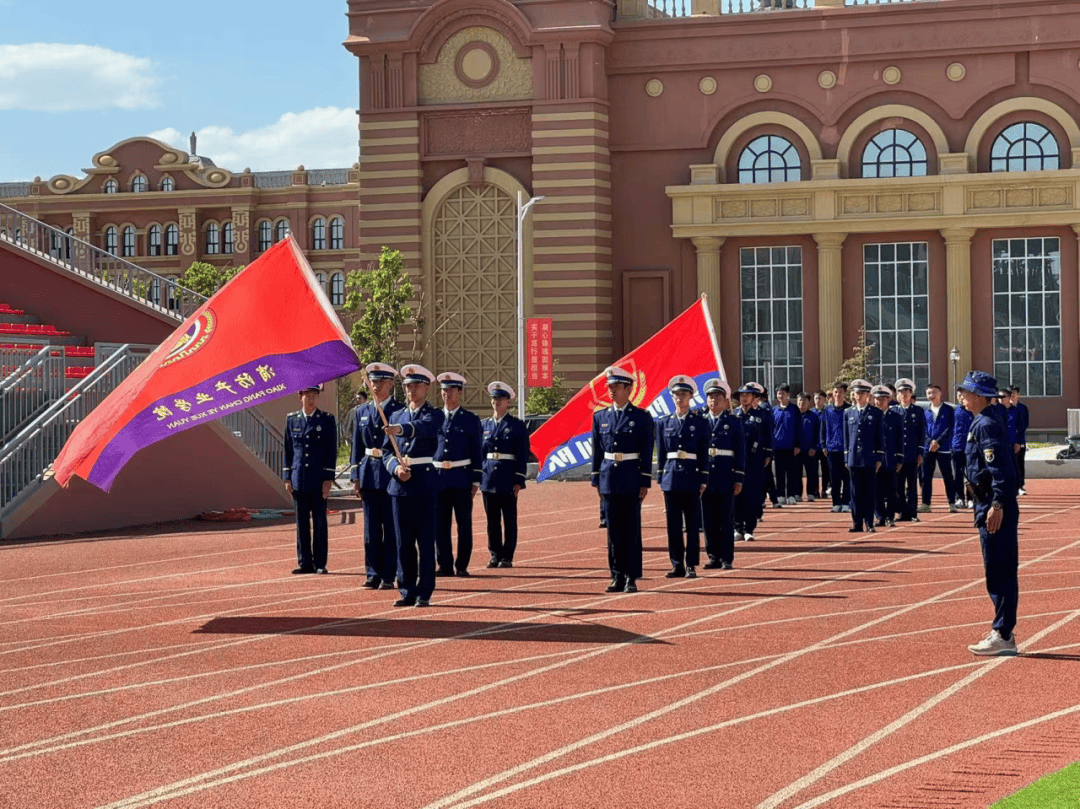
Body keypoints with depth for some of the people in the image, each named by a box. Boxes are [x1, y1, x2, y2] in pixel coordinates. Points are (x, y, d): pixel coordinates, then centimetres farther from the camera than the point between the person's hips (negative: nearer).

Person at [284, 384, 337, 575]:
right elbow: (288, 450, 12)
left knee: (319, 522, 1)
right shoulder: (292, 420, 9)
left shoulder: (327, 420, 1)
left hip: (318, 480, -3)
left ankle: (320, 563, 6)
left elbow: (332, 451, -1)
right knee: (302, 522, 5)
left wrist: (328, 479, -7)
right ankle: (304, 562, 10)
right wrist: (287, 478, 6)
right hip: (299, 478, 3)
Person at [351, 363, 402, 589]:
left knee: (391, 527, -1)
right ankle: (373, 574, 13)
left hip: (392, 474, -4)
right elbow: (357, 446, 13)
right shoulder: (361, 412, 13)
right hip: (369, 474, 5)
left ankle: (388, 576, 3)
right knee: (371, 527, 7)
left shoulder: (400, 410, -2)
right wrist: (356, 476, 7)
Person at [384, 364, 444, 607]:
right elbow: (386, 451, 13)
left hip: (424, 483, -4)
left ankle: (424, 593, 0)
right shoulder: (397, 416, 15)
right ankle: (407, 592, 12)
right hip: (400, 485, 5)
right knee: (403, 541, 6)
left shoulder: (434, 415, 0)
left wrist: (400, 429, -44)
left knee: (425, 540, -4)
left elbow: (423, 427, -24)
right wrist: (396, 468, -8)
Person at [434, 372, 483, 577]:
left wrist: (476, 481, -4)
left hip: (462, 478, -3)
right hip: (438, 477, 3)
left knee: (464, 524, 1)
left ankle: (462, 566, 7)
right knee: (440, 524, 3)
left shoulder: (471, 419, 2)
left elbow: (476, 452, 1)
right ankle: (444, 565, 10)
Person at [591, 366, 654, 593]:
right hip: (609, 479, 3)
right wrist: (597, 480, 7)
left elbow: (647, 453, -2)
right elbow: (597, 452, 11)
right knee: (613, 530, 5)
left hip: (631, 479, -3)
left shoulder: (642, 417, -1)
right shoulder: (600, 417, 9)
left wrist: (645, 484, -7)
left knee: (632, 529, -1)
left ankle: (632, 578, 3)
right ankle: (617, 576, 11)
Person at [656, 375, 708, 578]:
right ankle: (677, 565, 10)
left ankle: (691, 565, 4)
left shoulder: (699, 422, 2)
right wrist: (660, 479, 6)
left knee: (692, 525, -1)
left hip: (691, 477, -2)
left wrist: (703, 481, -3)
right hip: (671, 476, 2)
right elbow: (661, 453, 10)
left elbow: (704, 454, 2)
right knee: (673, 525, 4)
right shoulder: (664, 422, 8)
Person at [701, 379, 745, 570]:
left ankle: (727, 559, 6)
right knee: (709, 520, 5)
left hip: (726, 477, -2)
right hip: (706, 478, 3)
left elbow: (740, 452, 1)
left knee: (726, 520, 0)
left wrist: (738, 479, -5)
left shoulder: (734, 422, 2)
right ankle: (713, 557, 13)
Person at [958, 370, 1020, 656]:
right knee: (998, 572, 13)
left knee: (1000, 572, -6)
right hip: (988, 507, 10)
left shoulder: (987, 426, -15)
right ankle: (1003, 633, 19)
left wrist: (997, 505, -25)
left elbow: (1001, 469, -22)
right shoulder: (980, 424, 15)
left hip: (996, 511, -10)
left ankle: (1002, 637, -2)